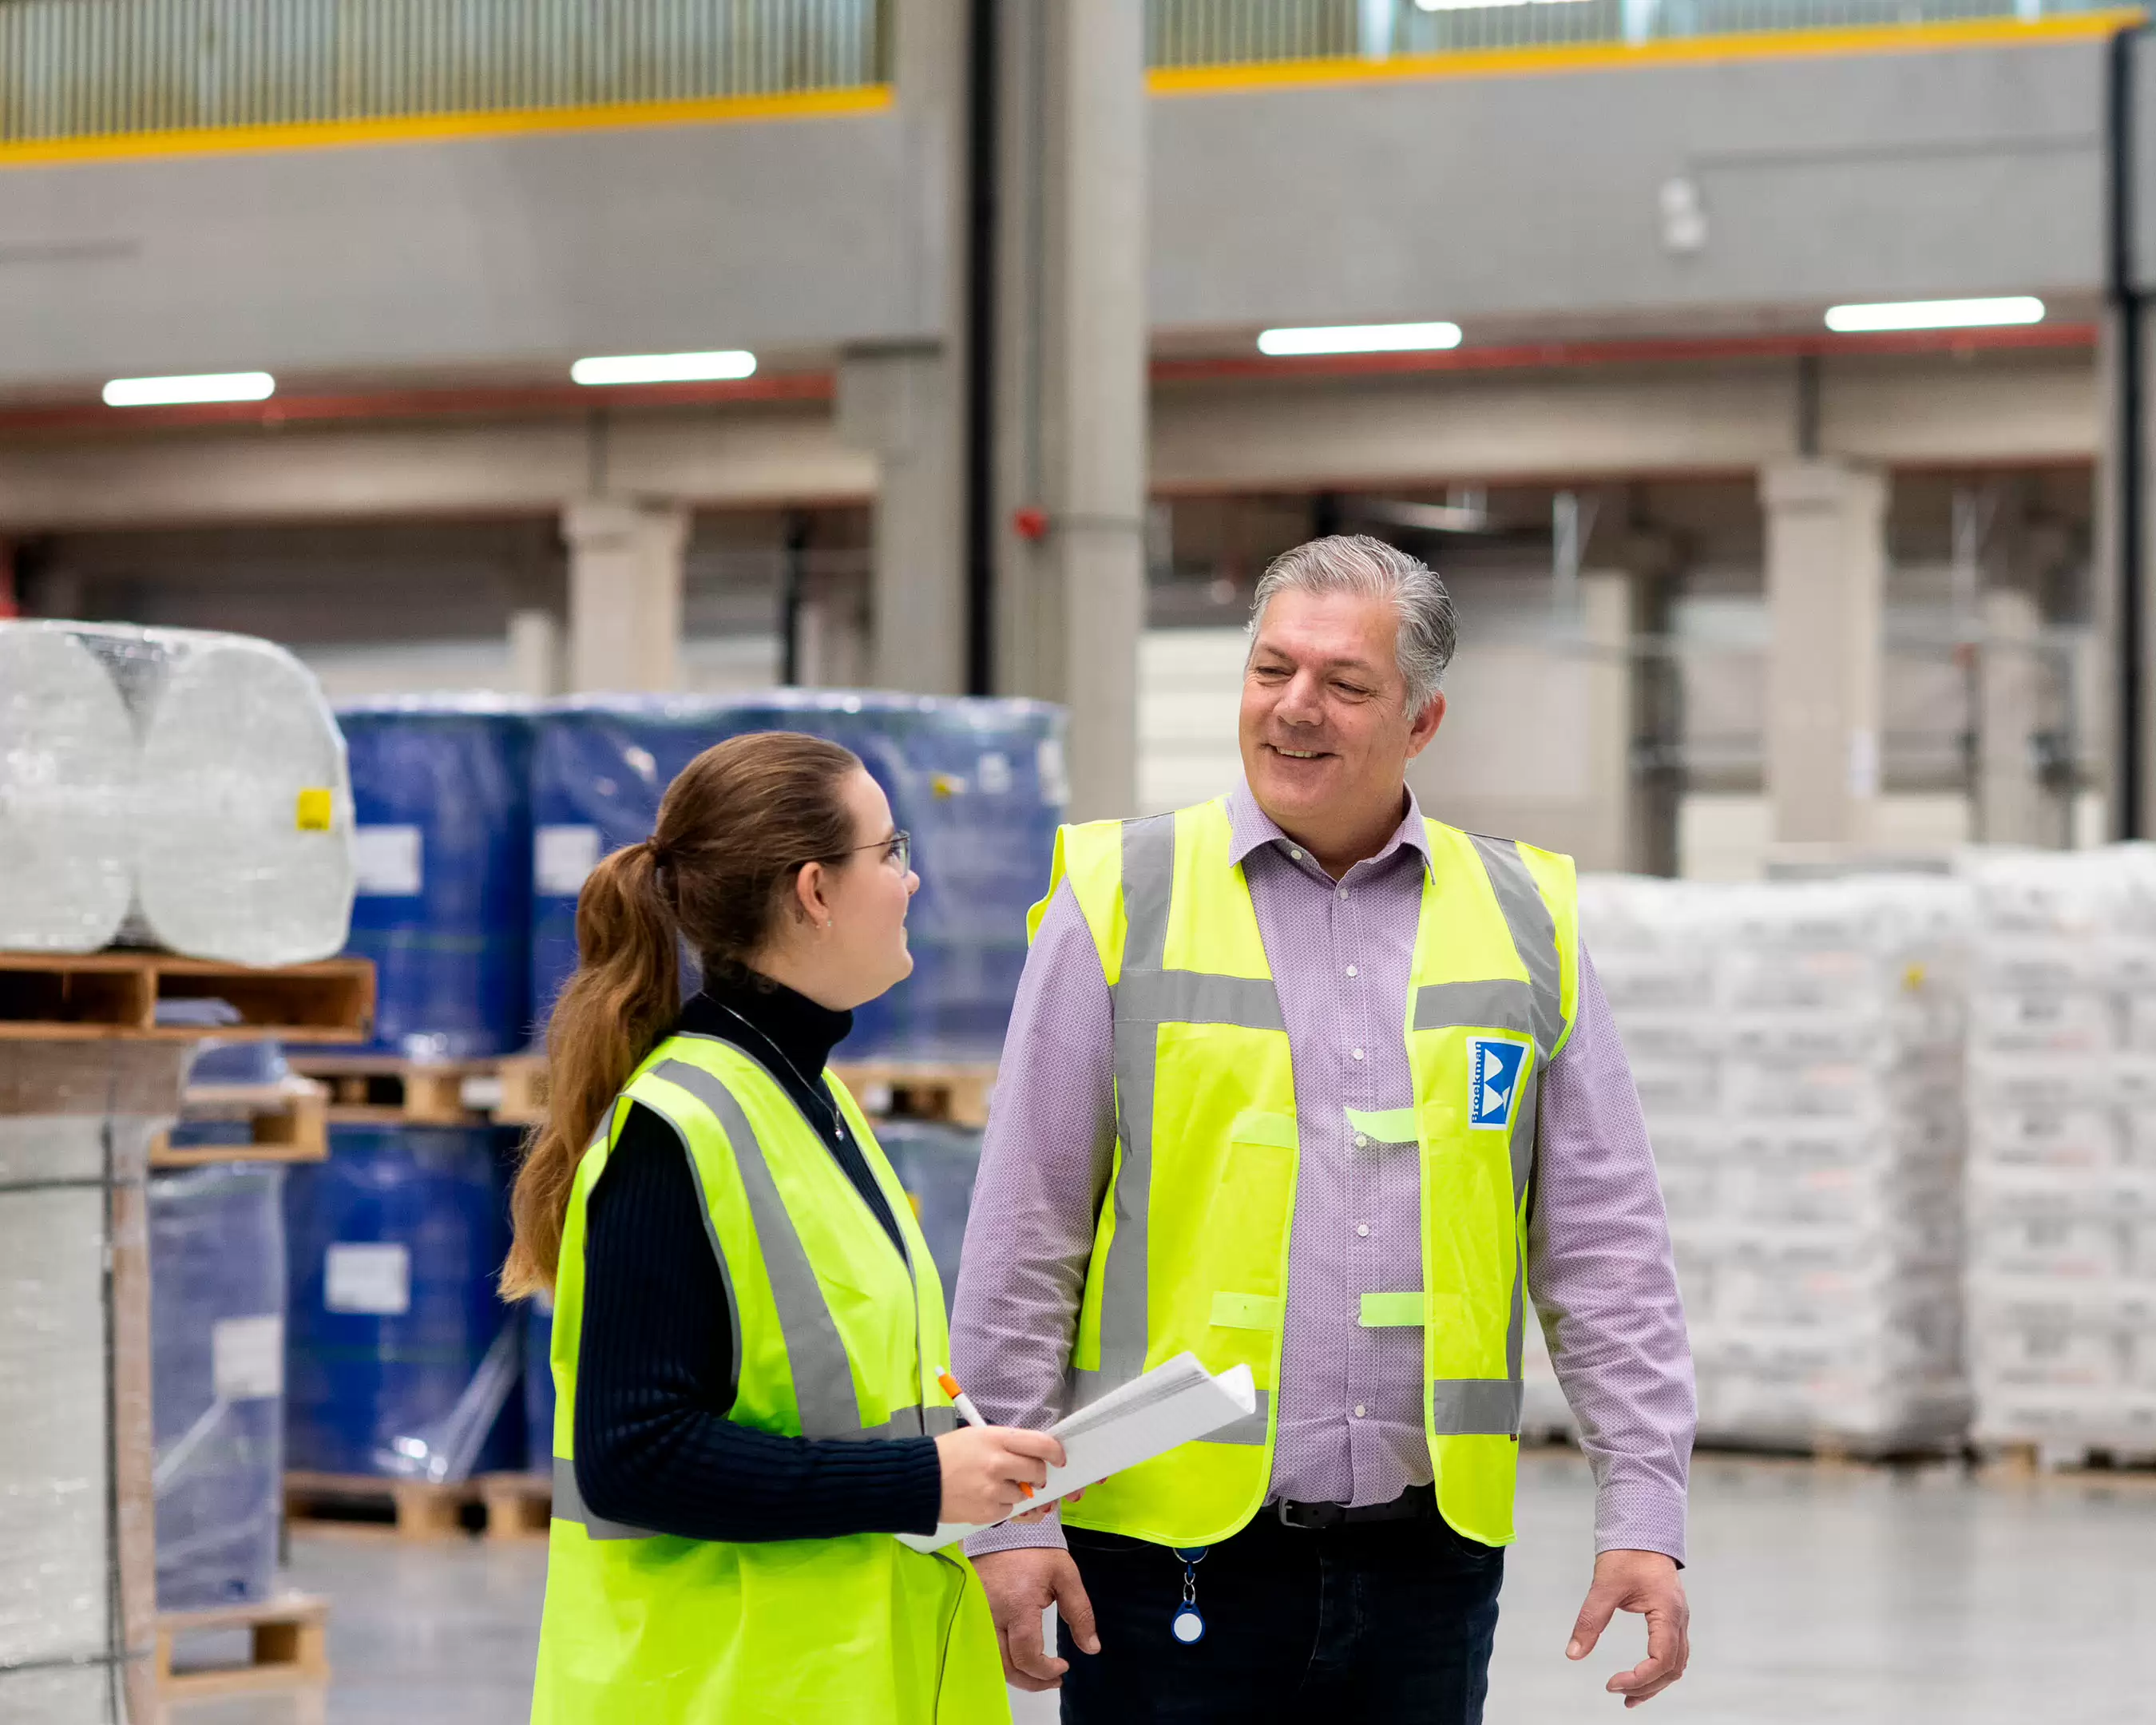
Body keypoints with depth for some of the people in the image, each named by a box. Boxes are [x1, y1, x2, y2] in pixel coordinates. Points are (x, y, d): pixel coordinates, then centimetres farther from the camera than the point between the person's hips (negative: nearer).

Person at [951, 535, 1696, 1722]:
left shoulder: (1526, 922, 9)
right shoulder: (1121, 899, 2)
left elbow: (1605, 1245, 11)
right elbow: (1022, 1236, 1)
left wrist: (1643, 1512, 3)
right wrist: (1007, 1511, -4)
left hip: (1428, 1557, 2)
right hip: (1170, 1550, -2)